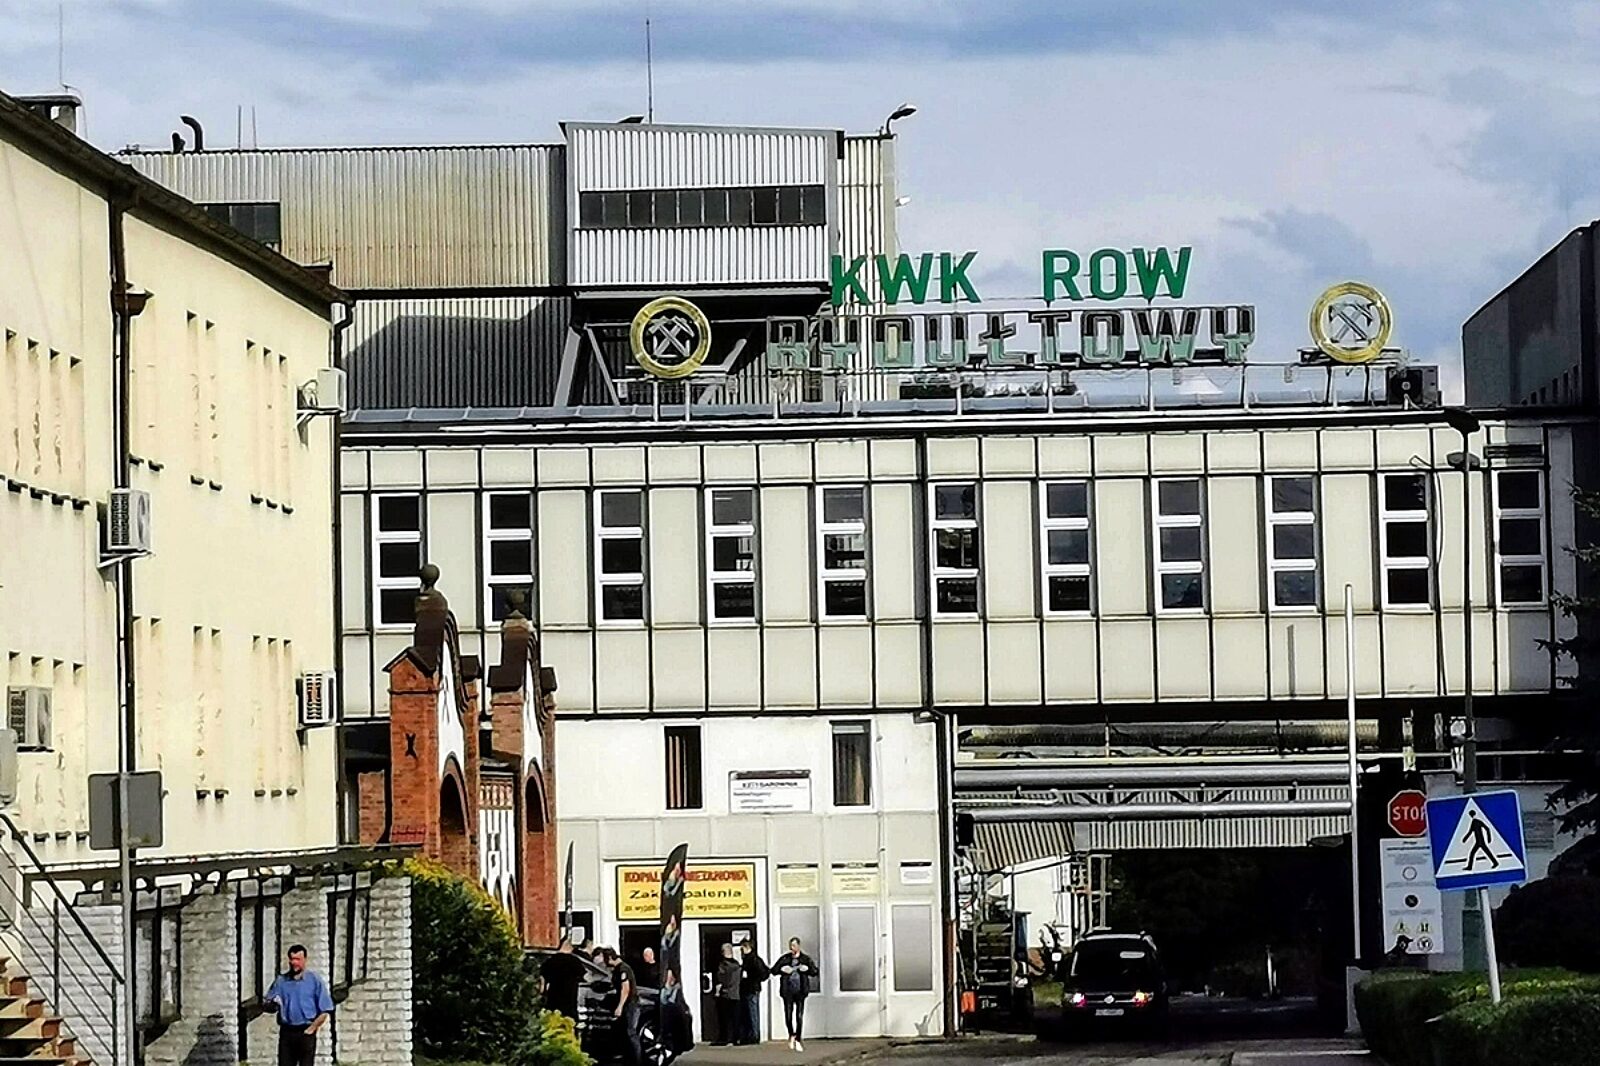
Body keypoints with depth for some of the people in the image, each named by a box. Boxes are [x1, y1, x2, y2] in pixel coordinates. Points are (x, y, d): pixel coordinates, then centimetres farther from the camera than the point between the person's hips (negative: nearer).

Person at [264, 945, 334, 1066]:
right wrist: (274, 1003, -13)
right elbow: (268, 1005, 11)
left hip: (306, 1033, -3)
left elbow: (325, 1011, -2)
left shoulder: (315, 981, -1)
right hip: (286, 1032, 3)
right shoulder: (281, 981, 9)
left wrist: (311, 1029, -8)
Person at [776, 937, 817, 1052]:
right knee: (788, 1016, -1)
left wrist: (807, 969, -14)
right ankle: (791, 1035, 25)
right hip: (788, 991, 1)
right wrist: (782, 970, -12)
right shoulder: (785, 959, 8)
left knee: (799, 1016, -4)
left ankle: (798, 1040, 3)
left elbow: (815, 972, 6)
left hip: (800, 991, -1)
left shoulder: (806, 959, 6)